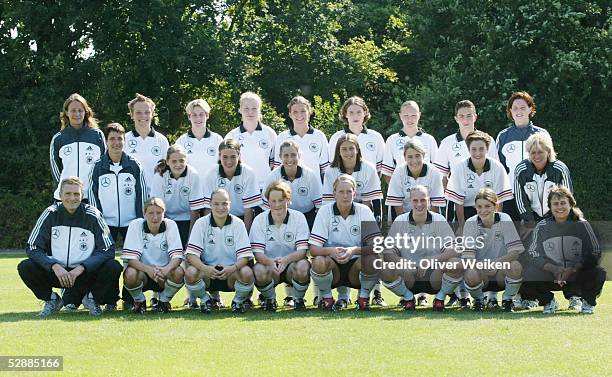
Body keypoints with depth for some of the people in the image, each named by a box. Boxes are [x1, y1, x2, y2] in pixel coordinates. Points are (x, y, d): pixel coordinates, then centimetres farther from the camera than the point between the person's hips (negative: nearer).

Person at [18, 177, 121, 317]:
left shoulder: (93, 215, -10)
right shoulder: (50, 214, -7)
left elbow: (108, 251, -13)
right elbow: (32, 248, -9)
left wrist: (80, 268, -25)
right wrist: (54, 266, -25)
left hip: (85, 273, -1)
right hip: (56, 272, 1)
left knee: (113, 267, -27)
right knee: (25, 267, -23)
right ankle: (52, 300, 2)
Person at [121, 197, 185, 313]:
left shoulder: (170, 225, -9)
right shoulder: (135, 225, -13)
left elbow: (177, 256, -16)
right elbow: (131, 258, -19)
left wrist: (167, 269, -40)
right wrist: (149, 269, -39)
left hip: (164, 272, 1)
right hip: (142, 270, -1)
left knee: (179, 273, -31)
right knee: (130, 274, -34)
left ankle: (164, 300, 1)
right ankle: (139, 301, 1)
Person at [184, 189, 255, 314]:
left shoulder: (237, 223, -3)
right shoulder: (201, 223, -3)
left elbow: (245, 255, -9)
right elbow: (191, 254, -10)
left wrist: (233, 268, -31)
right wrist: (204, 268, -31)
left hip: (231, 272, 0)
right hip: (207, 271, 0)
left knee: (247, 273, -33)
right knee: (190, 273, -31)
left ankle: (238, 300, 1)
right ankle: (205, 299, 2)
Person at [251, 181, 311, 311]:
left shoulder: (298, 218, -6)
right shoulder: (260, 220, -5)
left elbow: (302, 250, -14)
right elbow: (257, 253, -12)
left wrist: (286, 260, -35)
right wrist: (270, 262, -35)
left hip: (291, 264, 0)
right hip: (268, 264, 0)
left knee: (303, 266, -34)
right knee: (259, 271, -34)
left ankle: (298, 299, -2)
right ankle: (270, 299, 1)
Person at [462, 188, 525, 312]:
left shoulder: (504, 220, -9)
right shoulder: (471, 223, -7)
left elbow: (517, 251, -17)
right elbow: (467, 256, -14)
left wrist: (497, 262, -34)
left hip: (501, 272, 0)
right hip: (481, 274, 0)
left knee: (516, 266, -32)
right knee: (470, 275, -34)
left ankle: (507, 299, -2)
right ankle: (479, 299, 2)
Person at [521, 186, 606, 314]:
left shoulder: (581, 225, -4)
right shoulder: (542, 226, 0)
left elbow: (594, 254, -10)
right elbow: (535, 256, -5)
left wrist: (573, 269, -24)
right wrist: (554, 269, -23)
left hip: (577, 275, -1)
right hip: (550, 277, 1)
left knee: (598, 273, -31)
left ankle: (588, 302, 2)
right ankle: (548, 302, 7)